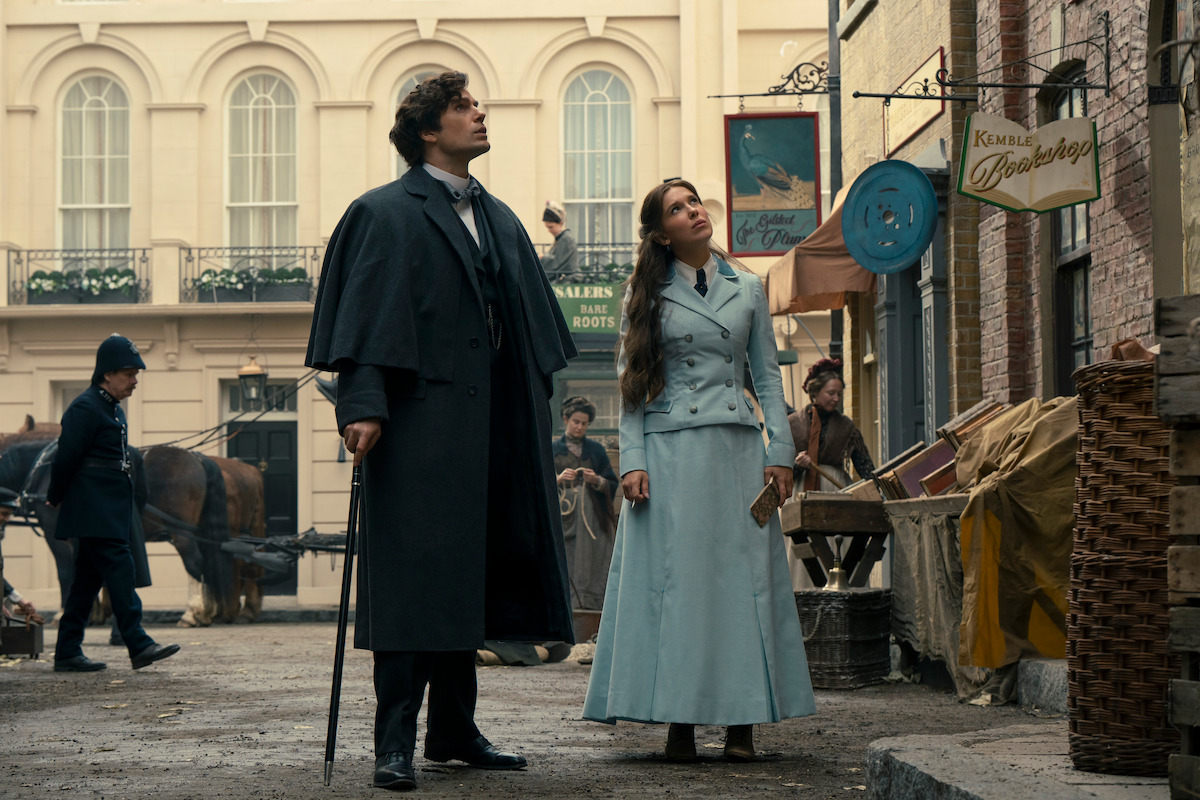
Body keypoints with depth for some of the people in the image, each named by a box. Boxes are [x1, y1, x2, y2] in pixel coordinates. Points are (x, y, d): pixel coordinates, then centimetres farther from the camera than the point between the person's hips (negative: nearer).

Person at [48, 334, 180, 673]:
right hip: (94, 511, -9)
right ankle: (138, 645, -15)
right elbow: (66, 458, -11)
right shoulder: (84, 409, -13)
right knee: (119, 569, -13)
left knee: (88, 579, 9)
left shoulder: (114, 410, 17)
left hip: (112, 511, 9)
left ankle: (67, 653, 12)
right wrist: (55, 499, 0)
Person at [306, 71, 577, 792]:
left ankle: (455, 731, 19)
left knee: (468, 576, 11)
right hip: (418, 419, -7)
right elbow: (367, 313, -11)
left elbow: (527, 327, 22)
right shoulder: (386, 214, -2)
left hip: (486, 424, 7)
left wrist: (536, 406, 16)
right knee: (411, 575, -9)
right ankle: (396, 744, -6)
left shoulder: (500, 220, 19)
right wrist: (363, 405, -21)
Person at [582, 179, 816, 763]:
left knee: (743, 575, -1)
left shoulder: (747, 290, 12)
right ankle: (680, 721, -2)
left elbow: (767, 376, 12)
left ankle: (742, 720, 3)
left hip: (737, 450, 2)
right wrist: (633, 461, -6)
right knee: (675, 578, -4)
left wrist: (780, 452, 3)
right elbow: (631, 385, 4)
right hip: (670, 451, -2)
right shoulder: (647, 295, 7)